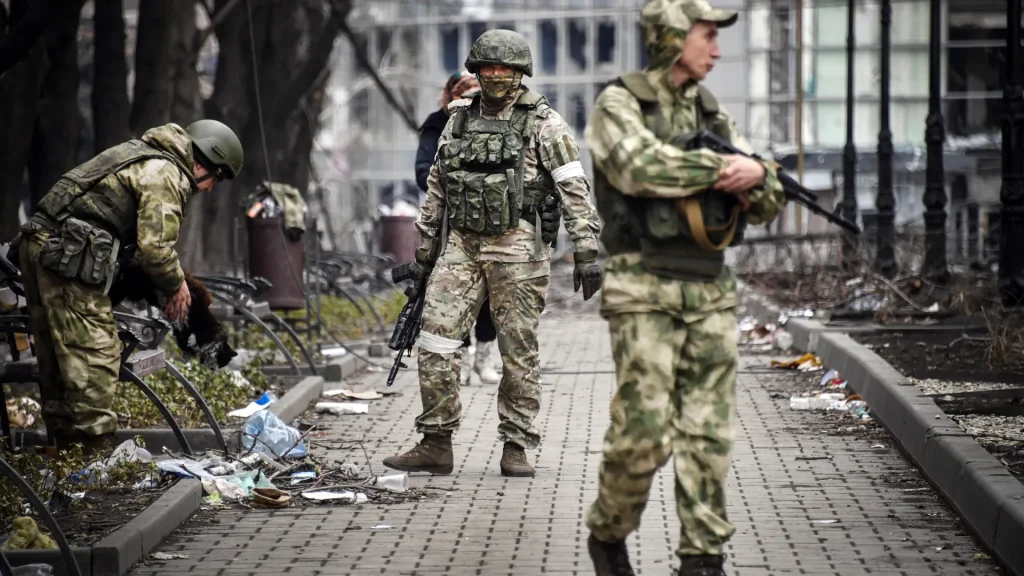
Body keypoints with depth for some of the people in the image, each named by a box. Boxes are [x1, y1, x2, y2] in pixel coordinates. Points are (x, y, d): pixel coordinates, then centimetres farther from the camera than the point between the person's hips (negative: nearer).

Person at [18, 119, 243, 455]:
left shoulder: (143, 156, 24)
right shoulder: (166, 175, -8)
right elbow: (155, 246, -15)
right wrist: (176, 285, 2)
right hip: (67, 255, -11)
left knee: (55, 357, 14)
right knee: (94, 353, -8)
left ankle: (66, 447, 22)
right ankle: (94, 450, -7)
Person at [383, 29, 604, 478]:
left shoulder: (543, 124, -2)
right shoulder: (458, 121, 14)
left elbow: (575, 190, -7)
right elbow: (436, 190, 21)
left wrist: (587, 252, -14)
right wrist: (424, 253, 20)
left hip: (517, 248, -4)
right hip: (461, 245, 4)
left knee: (518, 351, 0)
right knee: (434, 344, -3)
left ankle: (516, 447, 10)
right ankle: (436, 445, 4)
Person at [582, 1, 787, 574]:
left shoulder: (713, 113, 15)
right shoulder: (619, 105, -2)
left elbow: (769, 204, 13)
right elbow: (640, 167, -23)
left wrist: (756, 174, -10)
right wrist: (723, 167, -19)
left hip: (711, 290, 6)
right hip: (645, 290, -6)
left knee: (710, 434, 2)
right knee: (644, 433, -8)